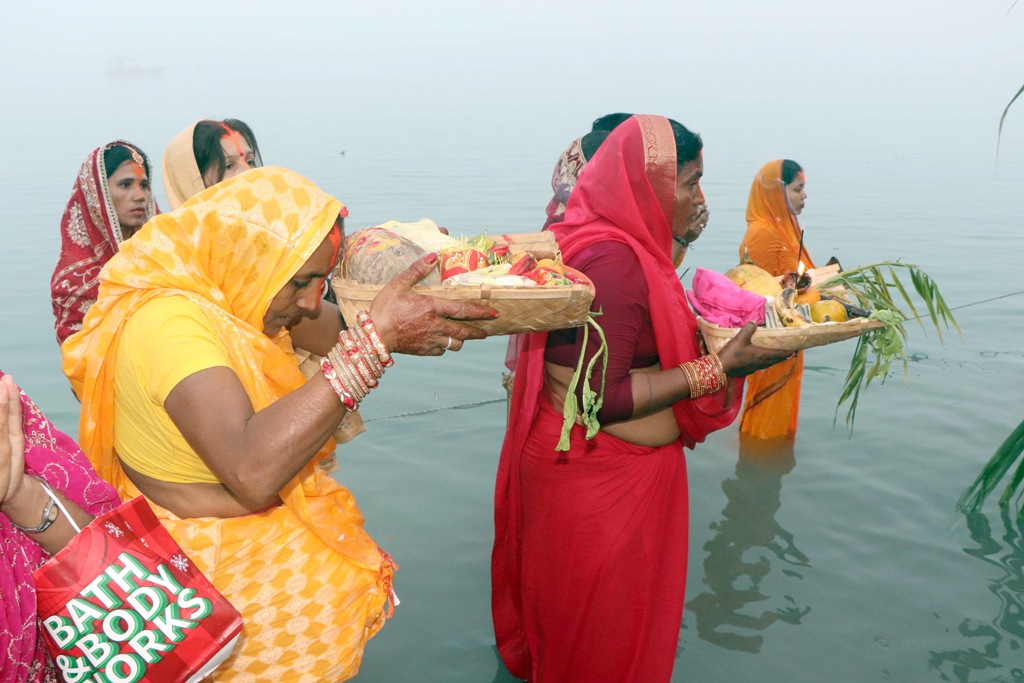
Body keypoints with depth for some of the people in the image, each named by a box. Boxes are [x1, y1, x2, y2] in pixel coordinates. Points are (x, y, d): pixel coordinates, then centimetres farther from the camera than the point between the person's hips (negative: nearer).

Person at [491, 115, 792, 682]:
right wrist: (719, 368, -26)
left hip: (626, 470, 10)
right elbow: (602, 398, -28)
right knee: (601, 627, 13)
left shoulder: (624, 245, 6)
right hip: (600, 480, -10)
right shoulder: (611, 261, -26)